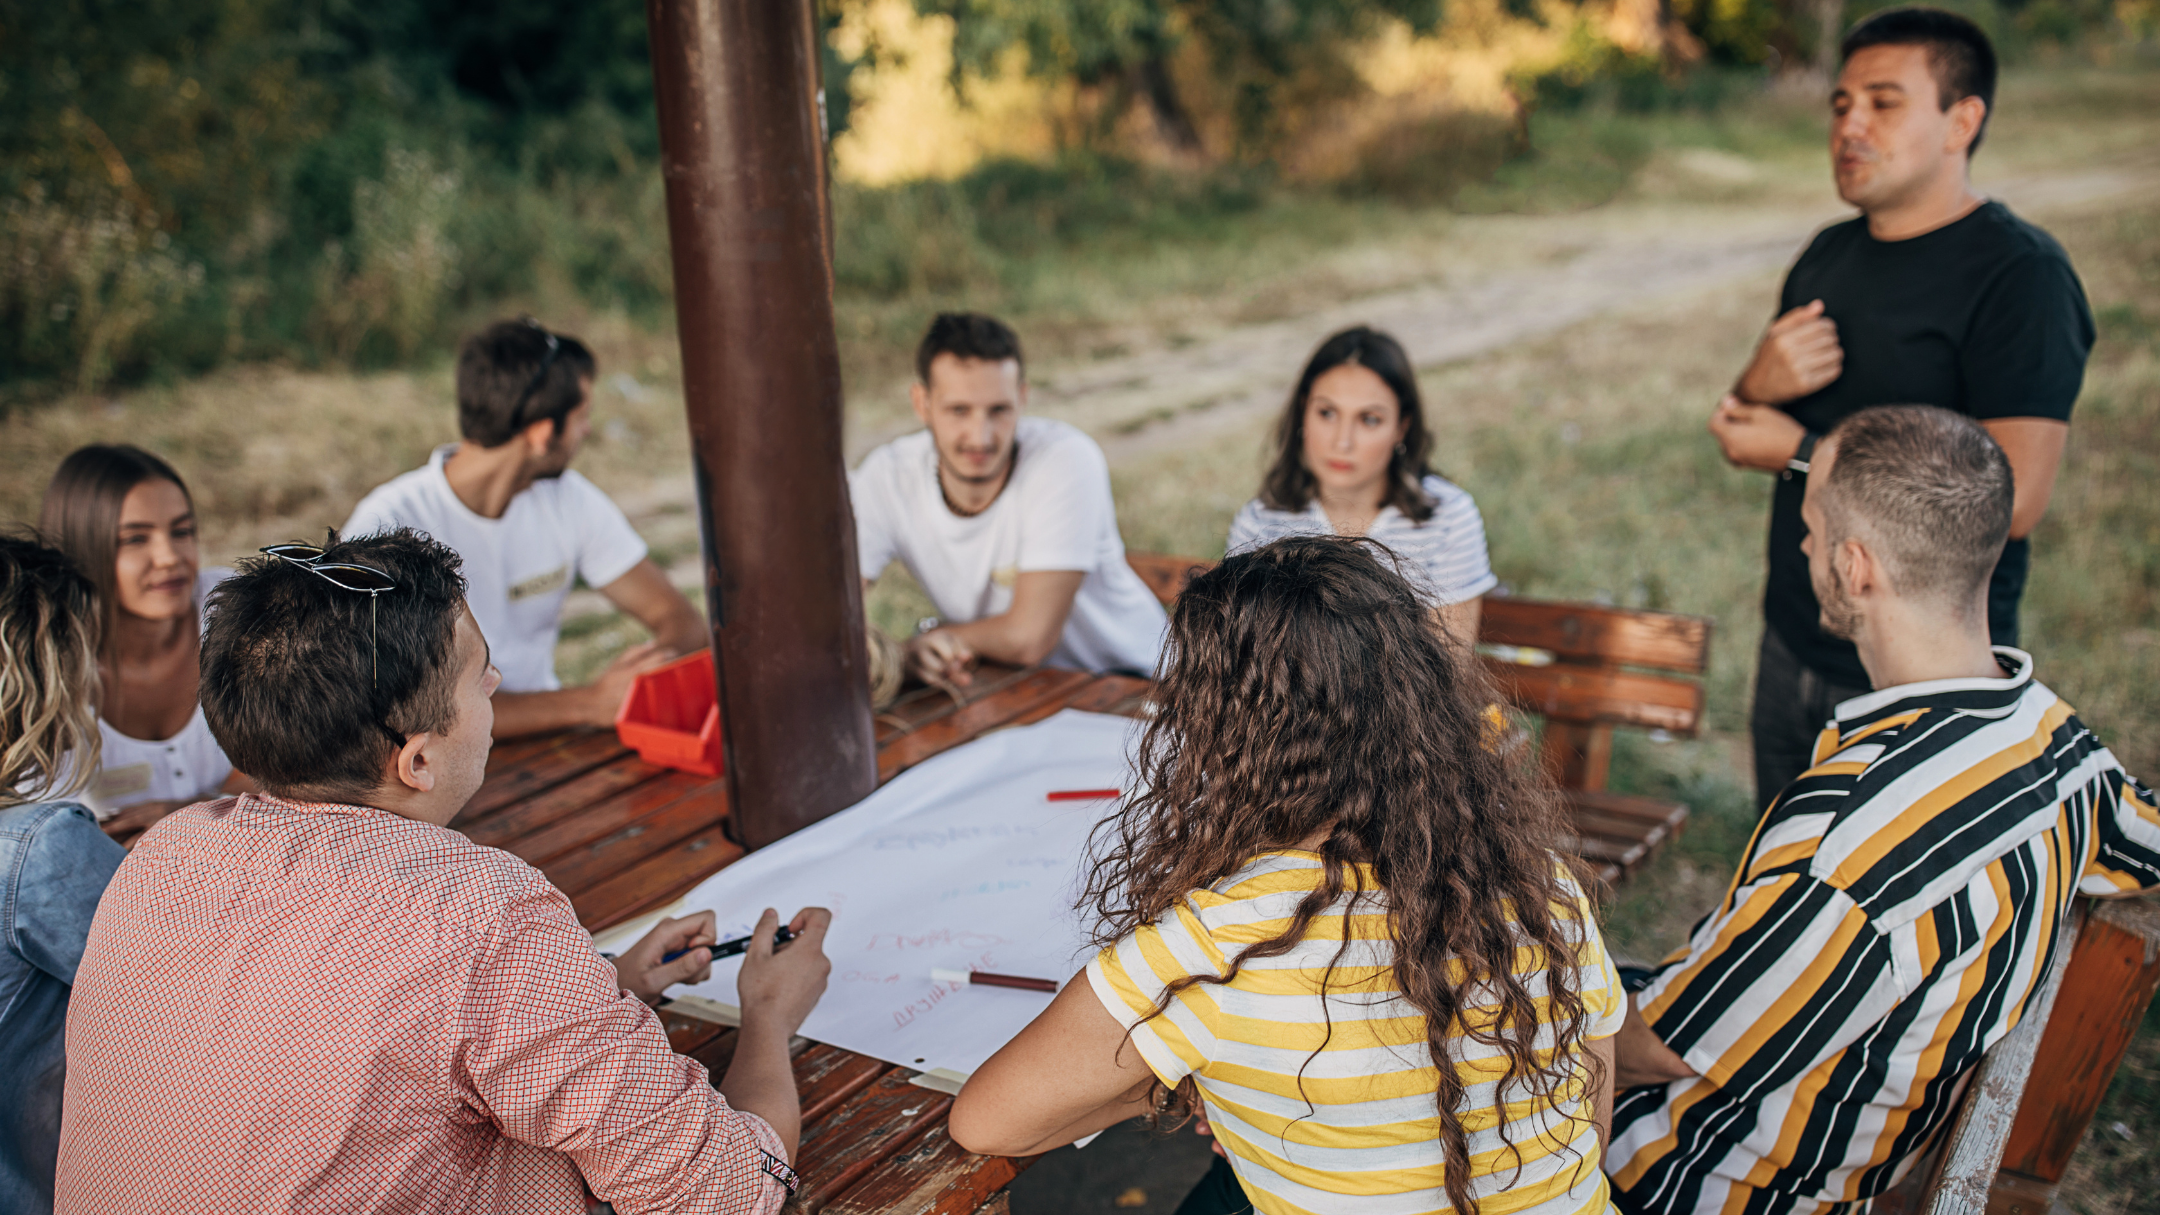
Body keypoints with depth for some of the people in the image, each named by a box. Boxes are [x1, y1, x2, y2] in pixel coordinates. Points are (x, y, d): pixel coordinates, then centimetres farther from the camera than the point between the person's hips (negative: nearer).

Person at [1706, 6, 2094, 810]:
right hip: (1794, 648, 7)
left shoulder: (2021, 274, -16)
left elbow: (2012, 497, -25)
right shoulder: (1829, 254, 8)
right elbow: (1743, 433, 13)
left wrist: (1802, 454, -18)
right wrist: (1760, 384, -12)